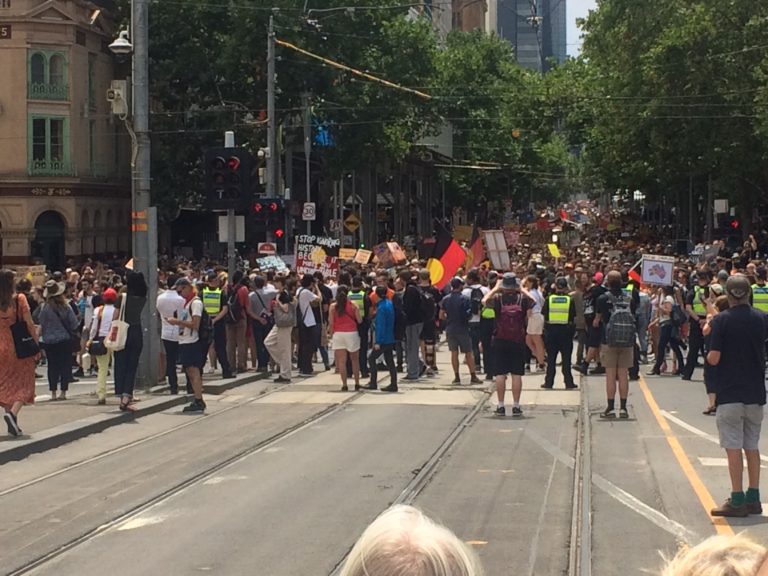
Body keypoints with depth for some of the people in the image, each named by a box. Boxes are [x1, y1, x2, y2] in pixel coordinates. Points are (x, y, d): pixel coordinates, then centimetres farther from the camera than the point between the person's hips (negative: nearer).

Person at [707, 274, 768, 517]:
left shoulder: (721, 320, -11)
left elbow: (714, 358, -14)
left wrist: (707, 356, 6)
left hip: (730, 394, -4)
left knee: (734, 448, -2)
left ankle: (737, 500, -2)